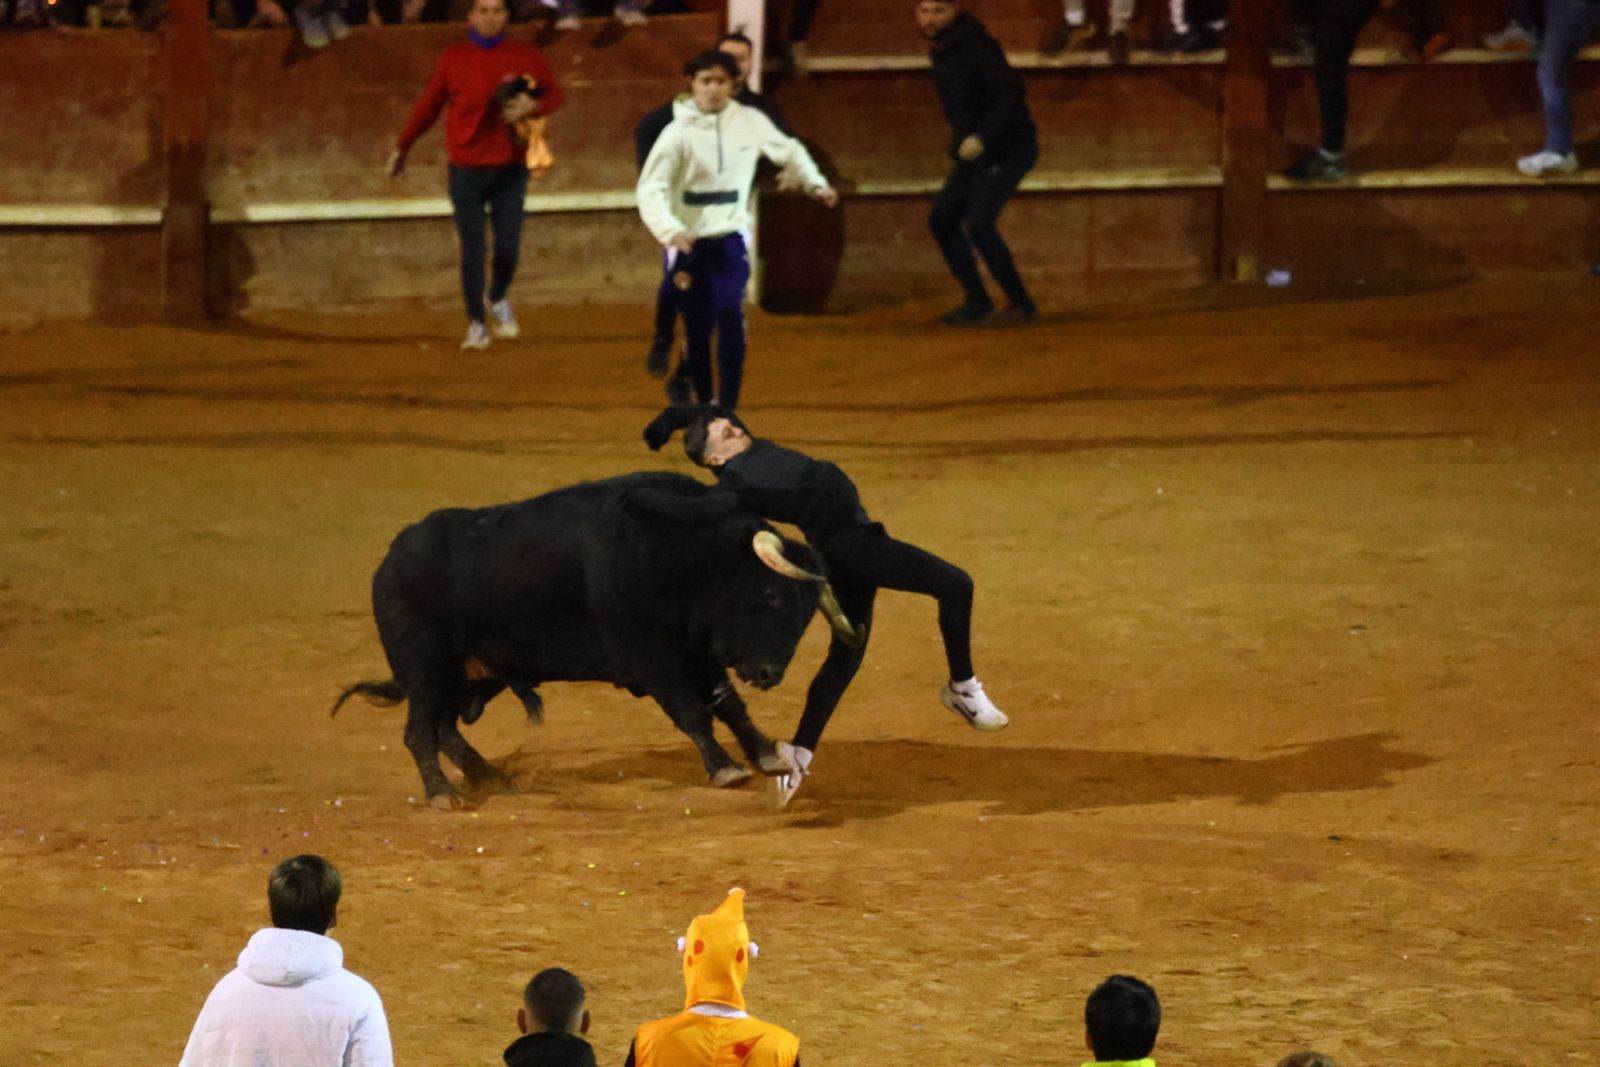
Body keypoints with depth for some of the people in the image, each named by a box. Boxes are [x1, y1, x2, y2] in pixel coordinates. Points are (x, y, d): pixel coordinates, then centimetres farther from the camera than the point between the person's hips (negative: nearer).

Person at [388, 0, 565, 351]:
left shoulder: (526, 56, 1)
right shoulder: (453, 58, -1)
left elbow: (555, 94, 11)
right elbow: (428, 105, 8)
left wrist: (532, 106, -12)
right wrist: (402, 147, 10)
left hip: (510, 171, 1)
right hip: (466, 173, -1)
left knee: (507, 249, -1)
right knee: (472, 250, -3)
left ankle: (498, 299, 30)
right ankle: (476, 323, 11)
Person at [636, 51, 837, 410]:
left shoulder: (749, 122, -3)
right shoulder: (678, 132, -11)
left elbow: (788, 150, 16)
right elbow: (650, 189, -14)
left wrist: (815, 183, 6)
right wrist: (671, 230, -29)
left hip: (731, 235, 1)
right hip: (688, 242, -1)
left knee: (730, 313, -16)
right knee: (697, 326, 2)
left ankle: (728, 405, -9)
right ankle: (703, 400, 22)